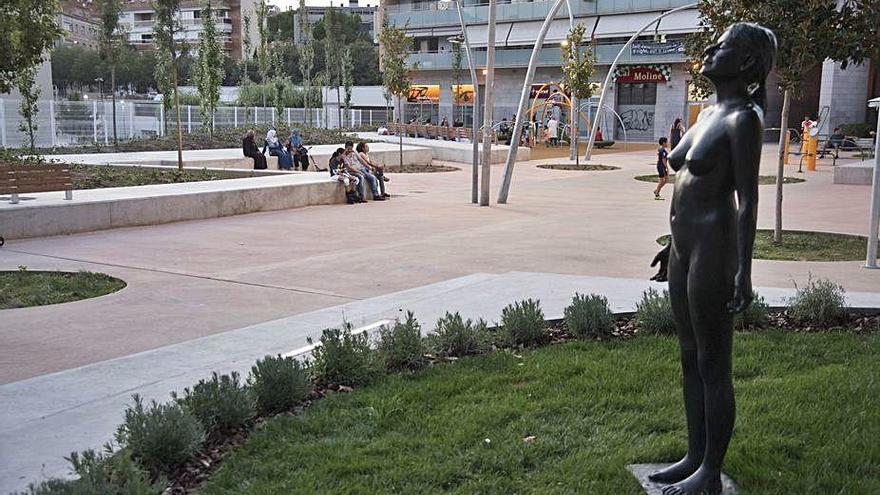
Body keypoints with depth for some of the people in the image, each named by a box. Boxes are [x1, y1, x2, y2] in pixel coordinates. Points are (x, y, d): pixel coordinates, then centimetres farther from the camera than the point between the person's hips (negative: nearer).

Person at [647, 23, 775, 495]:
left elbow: (747, 199, -17)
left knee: (713, 366, 1)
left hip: (713, 249, -10)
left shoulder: (743, 119, -12)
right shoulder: (709, 112, 15)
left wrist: (743, 271, -21)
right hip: (685, 248, 10)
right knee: (690, 358, 16)